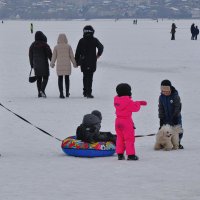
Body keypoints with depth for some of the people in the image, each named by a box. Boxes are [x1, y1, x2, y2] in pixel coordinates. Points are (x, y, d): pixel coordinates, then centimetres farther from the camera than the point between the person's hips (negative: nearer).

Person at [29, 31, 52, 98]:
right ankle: (42, 90, -19)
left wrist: (32, 64, 18)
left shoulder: (33, 45, 4)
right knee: (45, 78, 1)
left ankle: (39, 92, 9)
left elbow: (30, 55, 10)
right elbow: (49, 54, -9)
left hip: (36, 64, 4)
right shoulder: (45, 45, -10)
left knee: (38, 79, 11)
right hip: (44, 64, -4)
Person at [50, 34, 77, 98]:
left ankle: (61, 93, -6)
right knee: (67, 78, 13)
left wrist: (52, 64, 18)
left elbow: (54, 57, 2)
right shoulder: (68, 46, -3)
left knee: (60, 79, 2)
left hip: (59, 65, -1)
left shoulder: (56, 47, -3)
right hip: (67, 65, 1)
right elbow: (72, 56, 0)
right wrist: (74, 63, 14)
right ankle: (67, 92, 19)